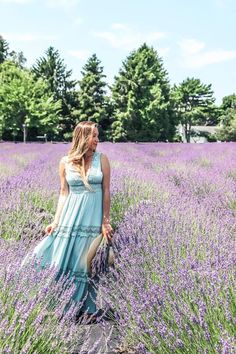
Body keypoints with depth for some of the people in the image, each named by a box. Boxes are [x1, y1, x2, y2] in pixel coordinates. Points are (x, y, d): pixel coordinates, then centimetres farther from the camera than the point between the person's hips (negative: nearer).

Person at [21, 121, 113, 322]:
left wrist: (106, 221, -4)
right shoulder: (66, 162, 2)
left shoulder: (102, 159, 0)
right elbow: (64, 193, 5)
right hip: (71, 216, 2)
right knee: (60, 260, 4)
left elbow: (106, 191, 0)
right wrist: (56, 221, -1)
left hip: (93, 218, -1)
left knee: (85, 263, 4)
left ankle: (88, 308, 20)